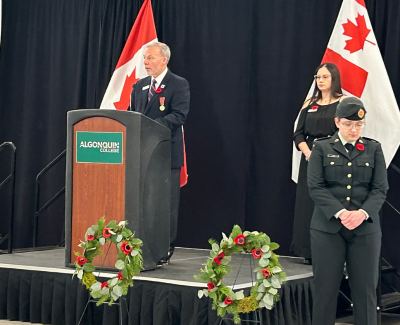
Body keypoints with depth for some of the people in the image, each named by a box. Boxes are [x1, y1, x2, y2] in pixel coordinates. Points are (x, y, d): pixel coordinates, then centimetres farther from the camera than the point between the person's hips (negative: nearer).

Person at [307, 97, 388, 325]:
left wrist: (363, 213, -17)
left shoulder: (373, 149, 9)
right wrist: (340, 212, -18)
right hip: (328, 227, -1)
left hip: (365, 228, 1)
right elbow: (316, 186, -4)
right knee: (326, 287, 2)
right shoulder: (322, 148, 6)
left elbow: (380, 189, 2)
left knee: (366, 288, 2)